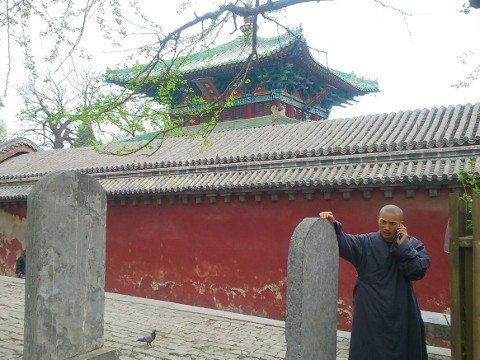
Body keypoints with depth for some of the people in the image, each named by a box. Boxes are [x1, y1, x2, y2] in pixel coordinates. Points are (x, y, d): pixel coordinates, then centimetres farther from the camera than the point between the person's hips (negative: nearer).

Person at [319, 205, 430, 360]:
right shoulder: (365, 243, -4)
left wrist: (403, 246, -15)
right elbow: (342, 242, -19)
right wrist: (331, 225, -38)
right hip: (369, 313, -1)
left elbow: (419, 271, -13)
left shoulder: (414, 245, 0)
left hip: (401, 314, 2)